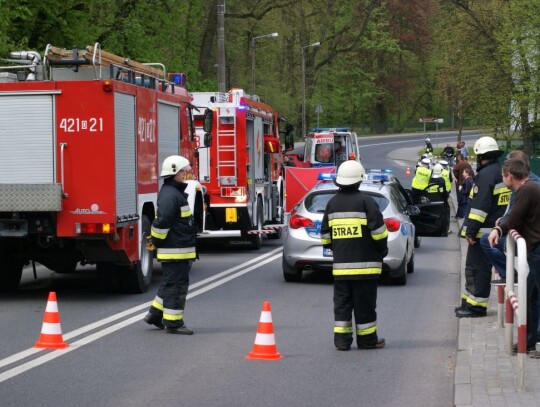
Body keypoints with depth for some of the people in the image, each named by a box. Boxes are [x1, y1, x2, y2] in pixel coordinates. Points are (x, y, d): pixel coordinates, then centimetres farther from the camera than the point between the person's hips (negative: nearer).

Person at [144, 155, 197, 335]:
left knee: (171, 283, 18)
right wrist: (157, 241, -15)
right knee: (176, 285, -5)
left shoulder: (175, 193, 17)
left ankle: (156, 313, 25)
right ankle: (173, 322, 0)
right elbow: (161, 222, -25)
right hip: (175, 250, -11)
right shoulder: (169, 195, -18)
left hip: (180, 249, 11)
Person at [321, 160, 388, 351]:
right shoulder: (365, 201, -9)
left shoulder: (332, 203, 7)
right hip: (365, 263, -4)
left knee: (342, 302, 8)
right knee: (364, 303, 3)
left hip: (340, 264, 4)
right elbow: (378, 230, -11)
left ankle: (341, 339, 5)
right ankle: (367, 339, 9)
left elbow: (325, 236, 11)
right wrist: (382, 250, 5)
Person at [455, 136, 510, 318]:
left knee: (478, 268, -5)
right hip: (497, 228, 10)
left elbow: (480, 205, -22)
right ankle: (469, 302, 21)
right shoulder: (501, 173, 15)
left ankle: (476, 306, -3)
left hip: (484, 232, -10)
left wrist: (471, 231, -20)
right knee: (474, 267, 16)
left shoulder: (486, 175, -16)